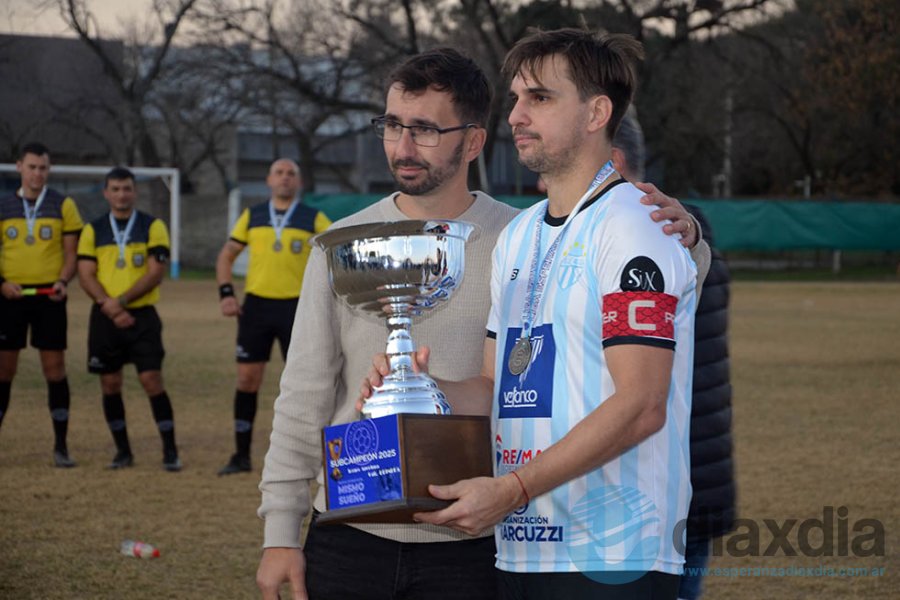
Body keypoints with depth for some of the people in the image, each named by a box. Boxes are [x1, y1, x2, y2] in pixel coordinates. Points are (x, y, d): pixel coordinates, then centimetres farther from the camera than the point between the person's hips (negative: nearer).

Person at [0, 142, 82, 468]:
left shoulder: (63, 205, 3)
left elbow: (71, 252, 2)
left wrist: (63, 281, -16)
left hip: (48, 295, -1)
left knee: (55, 368, -2)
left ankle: (61, 445, 6)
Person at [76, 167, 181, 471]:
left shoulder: (153, 227, 1)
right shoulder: (93, 230, 8)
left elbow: (156, 273, -7)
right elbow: (86, 275, 1)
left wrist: (121, 301, -15)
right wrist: (109, 307, -14)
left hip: (142, 315, -3)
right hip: (105, 318, 3)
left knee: (152, 380, -9)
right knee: (110, 383, 4)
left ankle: (170, 451, -4)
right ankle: (123, 450, 16)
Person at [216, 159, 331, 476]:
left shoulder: (314, 219, 1)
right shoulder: (252, 216, 8)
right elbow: (226, 255, 14)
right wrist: (226, 293, 0)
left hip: (296, 307, -2)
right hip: (256, 305, 2)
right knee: (247, 379, 2)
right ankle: (241, 456, 11)